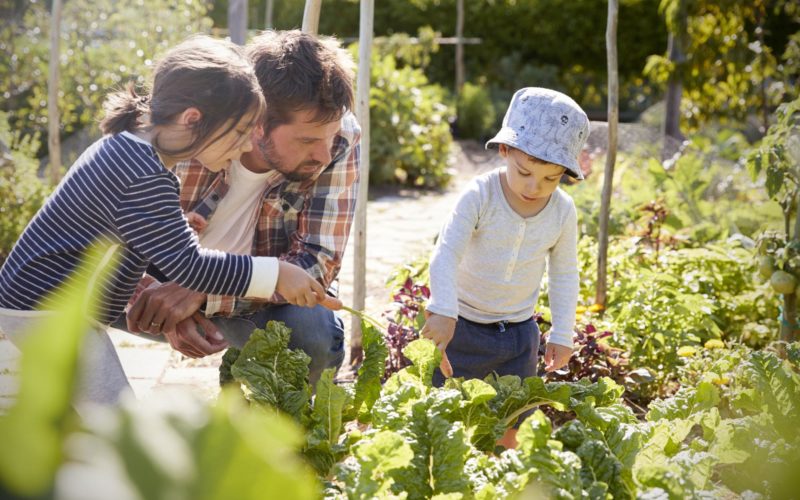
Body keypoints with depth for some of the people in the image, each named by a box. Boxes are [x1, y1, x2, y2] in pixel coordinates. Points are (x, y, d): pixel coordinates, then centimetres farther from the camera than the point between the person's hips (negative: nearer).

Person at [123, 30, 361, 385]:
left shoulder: (341, 138, -25)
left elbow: (318, 263, -26)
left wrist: (204, 290, -39)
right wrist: (166, 305, -35)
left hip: (264, 300, 0)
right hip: (169, 283, 0)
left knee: (317, 333, -31)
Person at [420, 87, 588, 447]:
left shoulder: (563, 211, -6)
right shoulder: (479, 195, -18)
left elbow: (564, 275, 5)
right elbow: (446, 255, -22)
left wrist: (562, 335, 4)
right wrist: (443, 312, -35)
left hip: (519, 333, 3)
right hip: (464, 326, -3)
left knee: (506, 430, 10)